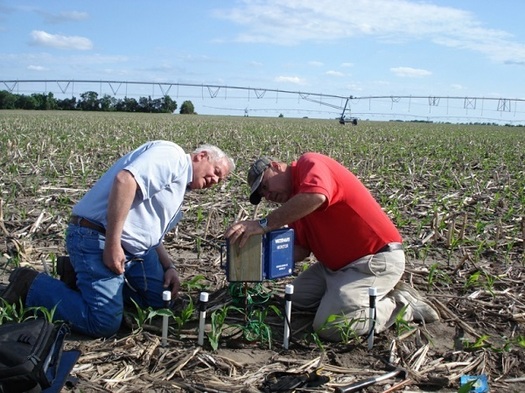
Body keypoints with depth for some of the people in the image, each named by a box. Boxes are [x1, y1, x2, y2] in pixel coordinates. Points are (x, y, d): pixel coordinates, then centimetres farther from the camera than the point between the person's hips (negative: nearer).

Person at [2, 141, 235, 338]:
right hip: (97, 239, -11)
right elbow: (125, 180, -26)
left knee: (161, 300, 13)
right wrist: (112, 244, -27)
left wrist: (169, 267, 9)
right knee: (104, 324, -16)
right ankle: (30, 286, 4)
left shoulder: (178, 190, 22)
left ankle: (80, 274, 18)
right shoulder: (172, 156, -10)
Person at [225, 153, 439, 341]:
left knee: (329, 326, -18)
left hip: (376, 258, -10)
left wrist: (264, 224, -33)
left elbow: (315, 196, -37)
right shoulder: (293, 202, 14)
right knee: (298, 298, 15)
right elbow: (301, 249, 8)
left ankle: (403, 304, 0)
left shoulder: (310, 163, -13)